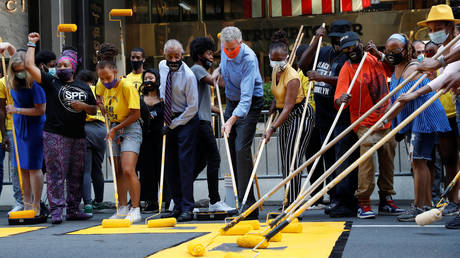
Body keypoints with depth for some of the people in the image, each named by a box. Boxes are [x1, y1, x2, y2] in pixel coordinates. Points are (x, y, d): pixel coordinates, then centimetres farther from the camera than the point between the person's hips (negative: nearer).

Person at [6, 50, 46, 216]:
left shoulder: (34, 84, -19)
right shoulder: (13, 84, 3)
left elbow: (41, 110, -19)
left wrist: (17, 110, -18)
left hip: (33, 128, -8)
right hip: (19, 128, 8)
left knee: (33, 167, -4)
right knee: (22, 168, 10)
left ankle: (36, 207, 2)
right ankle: (27, 205, 17)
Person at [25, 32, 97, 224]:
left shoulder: (83, 87, 17)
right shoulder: (51, 82, 6)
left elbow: (94, 111, 20)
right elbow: (30, 66, -4)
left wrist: (84, 106, -2)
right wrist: (32, 44, 1)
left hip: (78, 136, 4)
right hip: (55, 135, -4)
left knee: (76, 175, 7)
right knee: (55, 174, -8)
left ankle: (73, 210, 14)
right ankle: (56, 210, -7)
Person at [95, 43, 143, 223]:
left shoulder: (127, 86, -20)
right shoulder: (105, 86, 3)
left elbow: (136, 114, -20)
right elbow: (99, 95, 28)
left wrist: (116, 128, -14)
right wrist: (102, 104, 8)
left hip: (130, 129, -8)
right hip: (115, 130, 8)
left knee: (128, 170, -18)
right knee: (118, 172, 9)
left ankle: (135, 210, -13)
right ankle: (123, 209, 18)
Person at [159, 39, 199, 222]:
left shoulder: (188, 76, -18)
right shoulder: (162, 67, 3)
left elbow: (193, 107, -16)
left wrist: (173, 125, -13)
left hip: (186, 121, -7)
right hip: (170, 120, 7)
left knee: (185, 163, -11)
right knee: (170, 165, 6)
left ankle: (187, 209, -9)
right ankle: (177, 205, 13)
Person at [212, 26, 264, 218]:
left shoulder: (249, 59, -28)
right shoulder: (225, 49, -5)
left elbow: (246, 97, -34)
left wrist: (232, 120, -42)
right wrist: (219, 69, 2)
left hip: (250, 104, -8)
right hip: (232, 101, 8)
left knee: (242, 149, -17)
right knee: (232, 149, 6)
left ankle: (248, 202, -16)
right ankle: (239, 198, 14)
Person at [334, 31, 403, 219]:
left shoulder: (374, 59, 4)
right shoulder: (347, 68, -8)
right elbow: (339, 97, -18)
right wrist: (341, 100, -44)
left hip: (385, 119, 5)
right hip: (365, 122, -5)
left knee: (388, 158, 10)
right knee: (367, 158, -16)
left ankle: (386, 200, 22)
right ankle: (363, 203, -11)